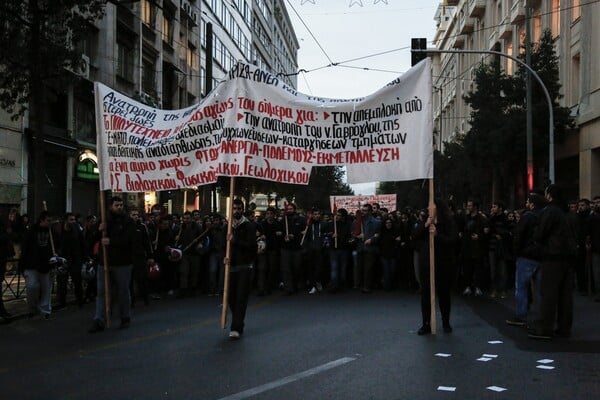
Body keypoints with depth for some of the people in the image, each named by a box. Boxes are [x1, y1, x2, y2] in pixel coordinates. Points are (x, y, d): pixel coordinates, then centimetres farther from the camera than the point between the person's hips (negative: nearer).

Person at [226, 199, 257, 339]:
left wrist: (235, 241, -23)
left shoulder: (249, 226, -3)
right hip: (232, 266, 5)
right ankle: (238, 324, 25)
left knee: (241, 297, -9)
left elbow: (251, 245, -14)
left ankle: (236, 328, -10)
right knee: (231, 297, 7)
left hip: (245, 266, -5)